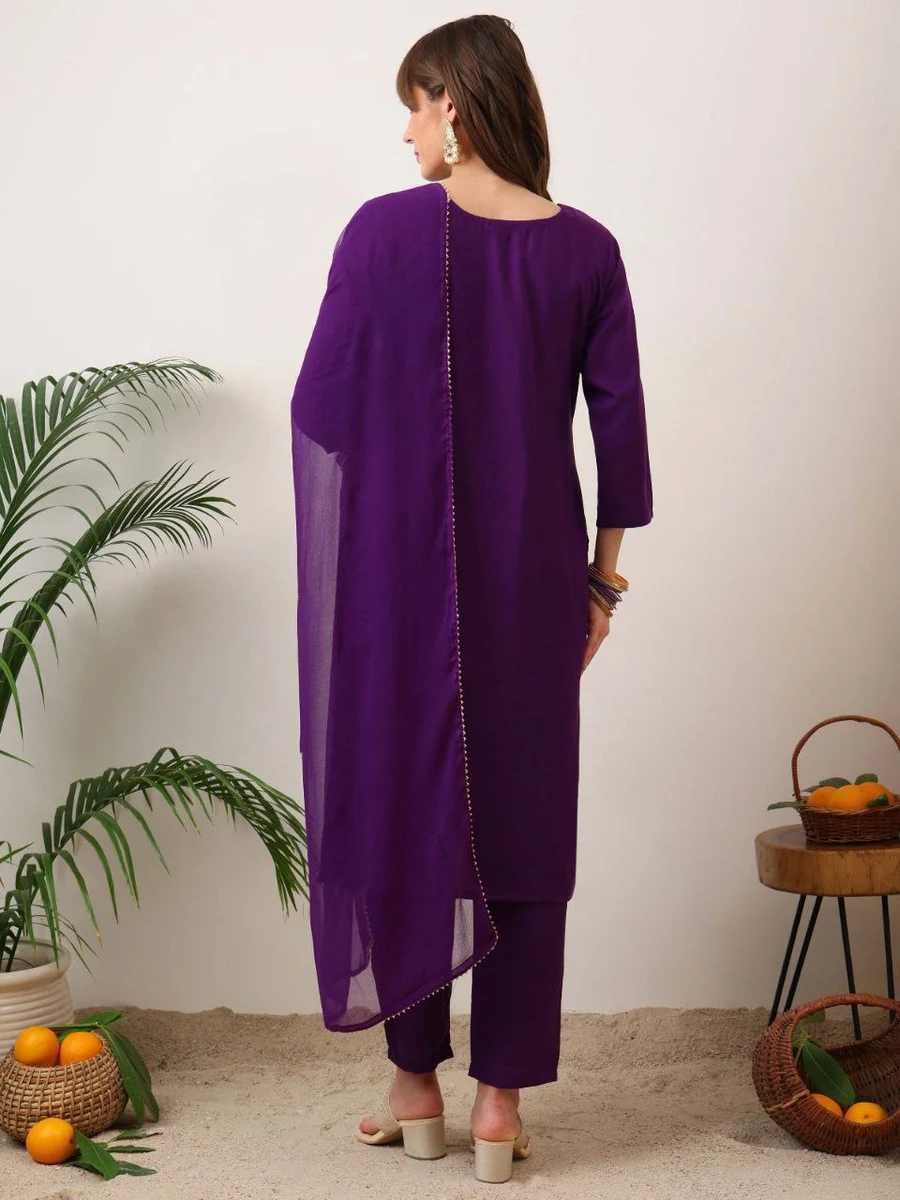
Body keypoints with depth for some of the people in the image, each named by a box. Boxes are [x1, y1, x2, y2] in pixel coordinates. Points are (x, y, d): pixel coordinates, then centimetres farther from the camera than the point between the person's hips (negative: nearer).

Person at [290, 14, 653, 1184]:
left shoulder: (385, 229, -8)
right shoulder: (584, 247, -1)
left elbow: (323, 406, -5)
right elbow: (620, 425, 1)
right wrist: (602, 575, 10)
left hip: (398, 567, -2)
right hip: (530, 573, 2)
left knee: (398, 808, 11)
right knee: (520, 825, 8)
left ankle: (416, 1087, 20)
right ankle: (500, 1102, 12)